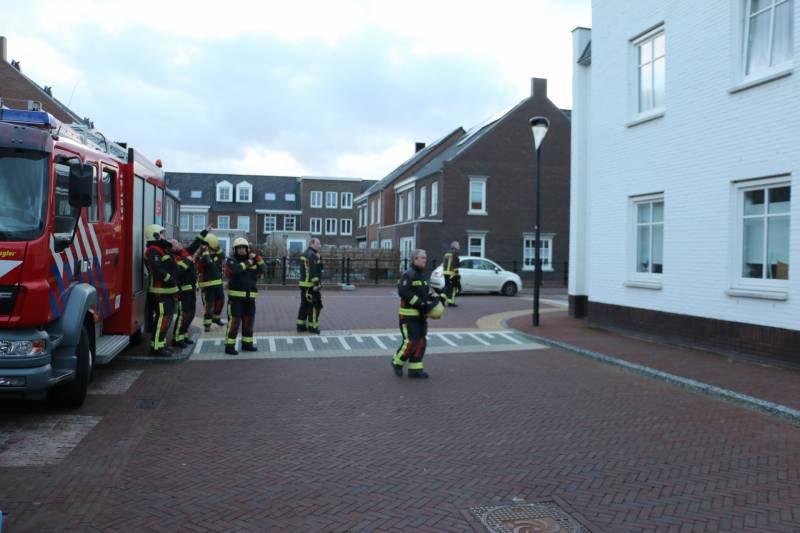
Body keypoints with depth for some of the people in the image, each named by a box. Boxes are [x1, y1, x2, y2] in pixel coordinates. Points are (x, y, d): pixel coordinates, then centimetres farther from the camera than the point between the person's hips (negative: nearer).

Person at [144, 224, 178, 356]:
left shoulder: (161, 249, 20)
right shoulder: (153, 250, -14)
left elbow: (169, 267, 26)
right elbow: (158, 269, -27)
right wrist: (170, 279, -20)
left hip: (167, 290, 11)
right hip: (160, 291, -11)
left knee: (167, 317, 15)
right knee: (163, 317, -11)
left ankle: (161, 343, 23)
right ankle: (156, 346, -7)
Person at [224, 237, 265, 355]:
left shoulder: (252, 261, 14)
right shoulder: (231, 261, -3)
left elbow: (262, 269, 4)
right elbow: (235, 269, -25)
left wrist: (256, 257, -6)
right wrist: (247, 263, -17)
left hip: (250, 298, 6)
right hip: (235, 297, -6)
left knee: (249, 320, 13)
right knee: (234, 321, -9)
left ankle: (247, 343, 25)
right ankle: (229, 346, -3)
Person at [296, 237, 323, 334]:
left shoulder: (304, 254, 17)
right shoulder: (313, 255, -15)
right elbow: (313, 271, -22)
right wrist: (316, 284, -23)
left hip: (303, 284, 10)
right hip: (311, 285, -10)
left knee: (304, 305, 14)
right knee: (315, 305, -2)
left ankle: (301, 326, 17)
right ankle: (312, 327, 1)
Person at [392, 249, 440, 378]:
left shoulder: (421, 276, 16)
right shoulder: (408, 275, -14)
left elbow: (426, 291, 23)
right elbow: (403, 292, -26)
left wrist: (434, 299, 1)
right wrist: (421, 304, -26)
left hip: (420, 315, 9)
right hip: (409, 315, -9)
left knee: (421, 342, 7)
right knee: (411, 342, -10)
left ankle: (414, 369, 14)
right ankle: (397, 362, 12)